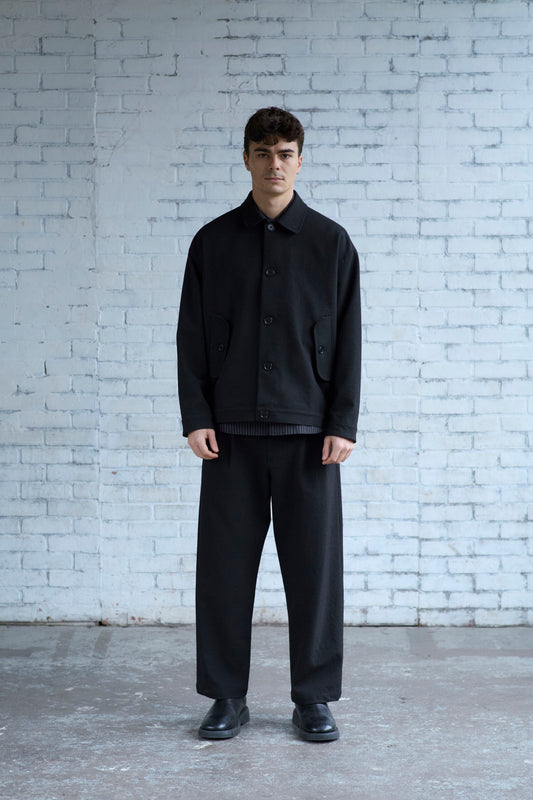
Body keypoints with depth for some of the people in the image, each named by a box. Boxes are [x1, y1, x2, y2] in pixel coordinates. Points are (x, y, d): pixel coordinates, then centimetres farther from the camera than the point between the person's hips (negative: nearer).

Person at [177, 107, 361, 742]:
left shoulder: (331, 242, 5)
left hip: (308, 429, -1)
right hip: (231, 430, 1)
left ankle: (314, 698, 15)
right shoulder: (213, 242, 8)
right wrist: (196, 417, -2)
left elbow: (348, 339, 3)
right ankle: (227, 696, 16)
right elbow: (192, 336, 7)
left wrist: (344, 424, -4)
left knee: (313, 564, 2)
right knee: (224, 565, 3)